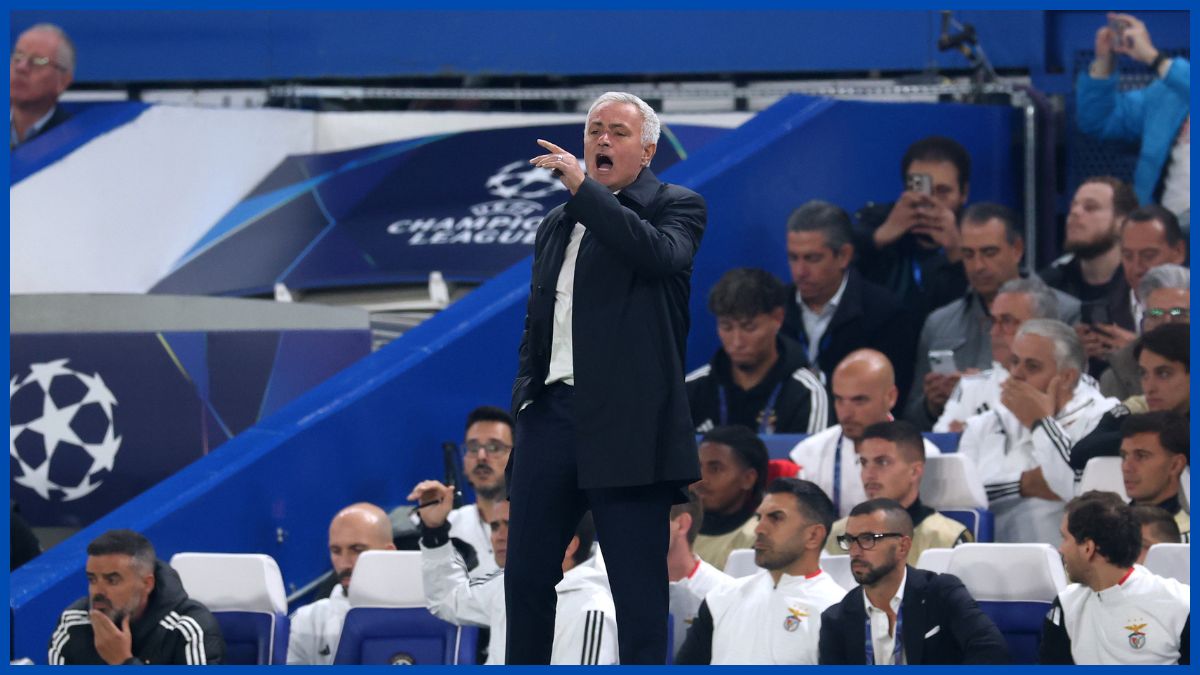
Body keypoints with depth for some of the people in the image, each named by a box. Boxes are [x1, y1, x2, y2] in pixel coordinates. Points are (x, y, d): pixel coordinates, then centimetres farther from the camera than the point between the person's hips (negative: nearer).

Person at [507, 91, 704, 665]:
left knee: (639, 590, -4)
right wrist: (524, 398, 11)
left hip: (627, 422, -6)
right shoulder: (557, 224, 20)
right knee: (525, 575, 8)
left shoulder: (676, 207, 2)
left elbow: (660, 254, -20)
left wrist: (582, 187, -17)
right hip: (551, 415, 6)